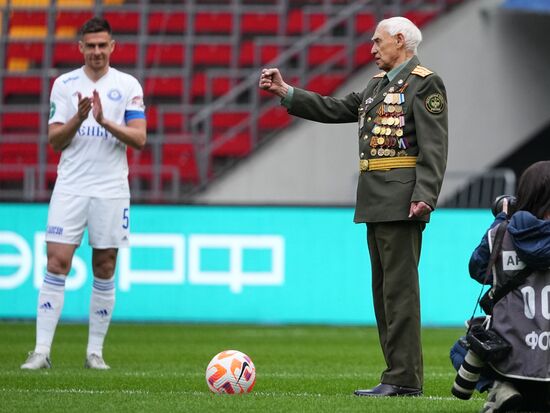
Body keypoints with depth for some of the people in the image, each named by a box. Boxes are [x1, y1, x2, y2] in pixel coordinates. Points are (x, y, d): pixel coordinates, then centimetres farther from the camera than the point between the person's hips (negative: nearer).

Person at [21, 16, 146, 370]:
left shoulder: (129, 86, 3)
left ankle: (95, 351, 11)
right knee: (56, 264, -8)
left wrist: (106, 121, -18)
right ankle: (42, 351, -9)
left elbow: (139, 139, -4)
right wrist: (78, 118, -17)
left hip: (111, 190, 0)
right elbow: (55, 140, 1)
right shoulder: (64, 85, 5)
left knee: (105, 270, 3)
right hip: (70, 188, 0)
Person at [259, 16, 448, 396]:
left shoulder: (425, 83, -7)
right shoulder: (378, 85, 20)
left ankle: (404, 379, -11)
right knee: (384, 290, 10)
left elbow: (433, 147, -14)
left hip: (402, 203, -10)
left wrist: (425, 196, -23)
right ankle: (402, 375, 14)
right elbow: (336, 109, 20)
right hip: (376, 203, 10)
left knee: (399, 287, -11)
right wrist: (285, 92, 15)